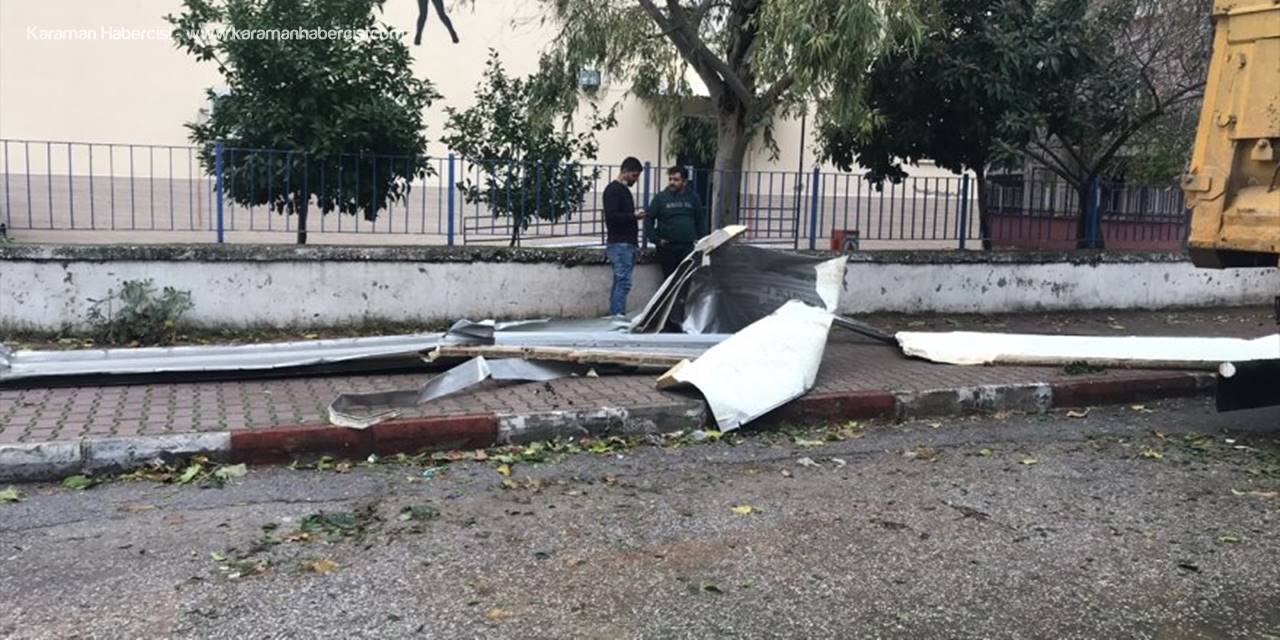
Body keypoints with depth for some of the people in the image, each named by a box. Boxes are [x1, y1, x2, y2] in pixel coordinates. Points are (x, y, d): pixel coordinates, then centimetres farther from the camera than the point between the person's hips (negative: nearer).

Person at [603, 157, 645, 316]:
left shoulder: (625, 190, 22)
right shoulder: (613, 189, -8)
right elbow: (611, 215, -19)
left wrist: (636, 216, 12)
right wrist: (633, 216, -15)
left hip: (628, 244, 9)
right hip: (619, 244, -9)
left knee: (620, 283, 8)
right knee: (623, 282, -13)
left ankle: (614, 316, 10)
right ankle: (618, 316, -13)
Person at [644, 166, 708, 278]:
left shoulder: (693, 197, 7)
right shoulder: (660, 198, 0)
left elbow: (700, 220, 12)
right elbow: (648, 219, -1)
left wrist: (701, 239, 4)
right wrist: (656, 239, -8)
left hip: (688, 247, 1)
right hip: (667, 248, -1)